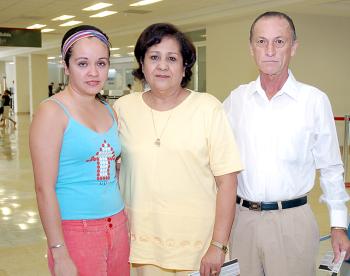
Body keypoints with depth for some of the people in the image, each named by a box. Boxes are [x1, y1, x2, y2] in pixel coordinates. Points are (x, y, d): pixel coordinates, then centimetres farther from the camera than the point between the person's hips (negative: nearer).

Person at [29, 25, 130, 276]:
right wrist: (59, 254, -15)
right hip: (76, 232, -6)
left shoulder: (109, 111, 9)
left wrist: (124, 224, 12)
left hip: (117, 226, 6)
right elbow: (44, 188, -14)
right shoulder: (52, 112, -10)